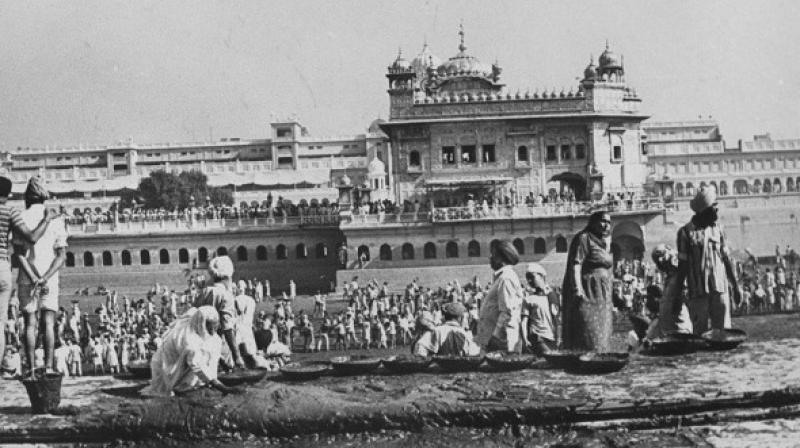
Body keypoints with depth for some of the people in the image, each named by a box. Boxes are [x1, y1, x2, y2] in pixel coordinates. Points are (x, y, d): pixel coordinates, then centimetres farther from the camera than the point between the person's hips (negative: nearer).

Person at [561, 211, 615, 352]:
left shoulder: (604, 242, 19)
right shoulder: (584, 238, -6)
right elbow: (575, 265, -16)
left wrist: (609, 302, 19)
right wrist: (577, 289, -28)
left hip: (601, 297, 9)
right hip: (586, 294, -9)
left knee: (601, 337, 6)